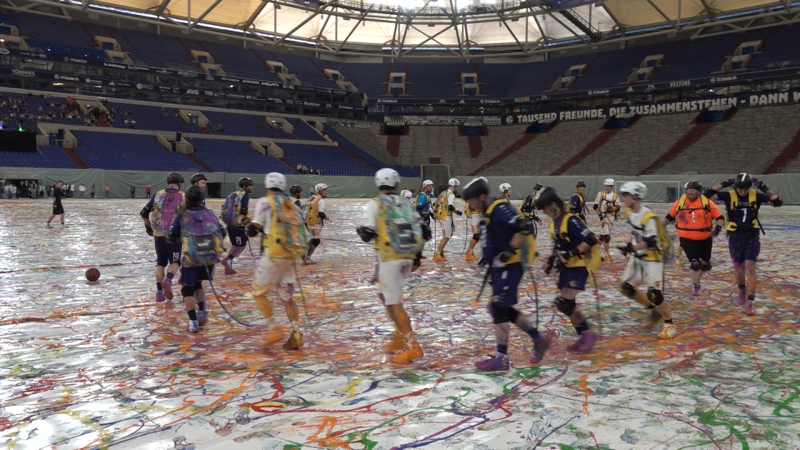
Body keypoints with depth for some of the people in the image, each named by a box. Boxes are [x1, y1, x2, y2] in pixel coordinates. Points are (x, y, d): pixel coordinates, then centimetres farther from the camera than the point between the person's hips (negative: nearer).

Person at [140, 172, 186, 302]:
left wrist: (148, 226, 22)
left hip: (158, 234, 3)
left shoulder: (158, 194, 5)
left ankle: (159, 291, 9)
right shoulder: (182, 197, -4)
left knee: (161, 262, 16)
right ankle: (167, 280, -18)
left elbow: (144, 213, 7)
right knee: (175, 262, 11)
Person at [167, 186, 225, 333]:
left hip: (191, 258, -3)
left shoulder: (182, 216, -1)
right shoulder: (209, 214, 6)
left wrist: (180, 242, 22)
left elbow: (171, 239, 1)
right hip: (210, 257, 3)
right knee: (197, 284, 26)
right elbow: (222, 233, 11)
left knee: (187, 289, 11)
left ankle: (193, 322, 1)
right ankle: (202, 313, 15)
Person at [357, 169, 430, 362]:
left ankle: (413, 346, -8)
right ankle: (400, 336, 25)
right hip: (408, 258, 7)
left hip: (390, 257, -6)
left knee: (394, 303, -3)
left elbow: (368, 234, -9)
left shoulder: (376, 204, -3)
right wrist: (416, 255, 21)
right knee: (385, 294, 24)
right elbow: (423, 232, 10)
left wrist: (361, 230, 14)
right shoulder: (406, 204, 13)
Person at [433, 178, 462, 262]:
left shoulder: (443, 193, 15)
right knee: (446, 236, -2)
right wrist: (457, 212, -7)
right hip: (446, 217, -9)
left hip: (439, 216, 9)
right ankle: (437, 255, -4)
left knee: (447, 234, 20)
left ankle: (440, 251, 18)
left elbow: (437, 204, 18)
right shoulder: (451, 194, -12)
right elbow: (451, 207, -23)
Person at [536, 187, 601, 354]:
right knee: (566, 304, 10)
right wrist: (552, 259, 13)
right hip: (566, 265, 9)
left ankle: (589, 334, 1)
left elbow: (591, 240, -23)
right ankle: (583, 336, 22)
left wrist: (571, 253, -26)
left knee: (564, 303, -14)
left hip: (579, 265, -9)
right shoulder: (555, 221, 9)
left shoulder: (571, 220, -19)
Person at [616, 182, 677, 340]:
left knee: (653, 293, -12)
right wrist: (630, 246, 7)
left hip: (652, 257, -9)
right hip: (637, 257, 9)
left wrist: (632, 248, -35)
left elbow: (651, 242, -28)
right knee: (626, 287, 6)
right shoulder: (631, 213, 4)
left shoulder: (649, 217, -23)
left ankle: (670, 325, 8)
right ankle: (654, 310, 24)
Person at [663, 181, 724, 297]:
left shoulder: (707, 203, -6)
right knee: (695, 263, -9)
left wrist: (718, 227, -18)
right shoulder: (680, 203, -3)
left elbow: (719, 217, -1)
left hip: (705, 239, 1)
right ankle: (695, 286, 12)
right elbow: (670, 217, 10)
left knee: (706, 264, 12)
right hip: (687, 239, -1)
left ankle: (696, 275, 45)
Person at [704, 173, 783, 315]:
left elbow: (778, 202, -8)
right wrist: (724, 184, -21)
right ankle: (742, 291, 44)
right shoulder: (729, 196, -9)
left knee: (750, 268, -9)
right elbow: (708, 194, -16)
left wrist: (764, 189, -17)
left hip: (752, 237, -1)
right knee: (738, 268, 16)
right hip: (735, 237, 1)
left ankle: (750, 302, -6)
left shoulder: (756, 195, -6)